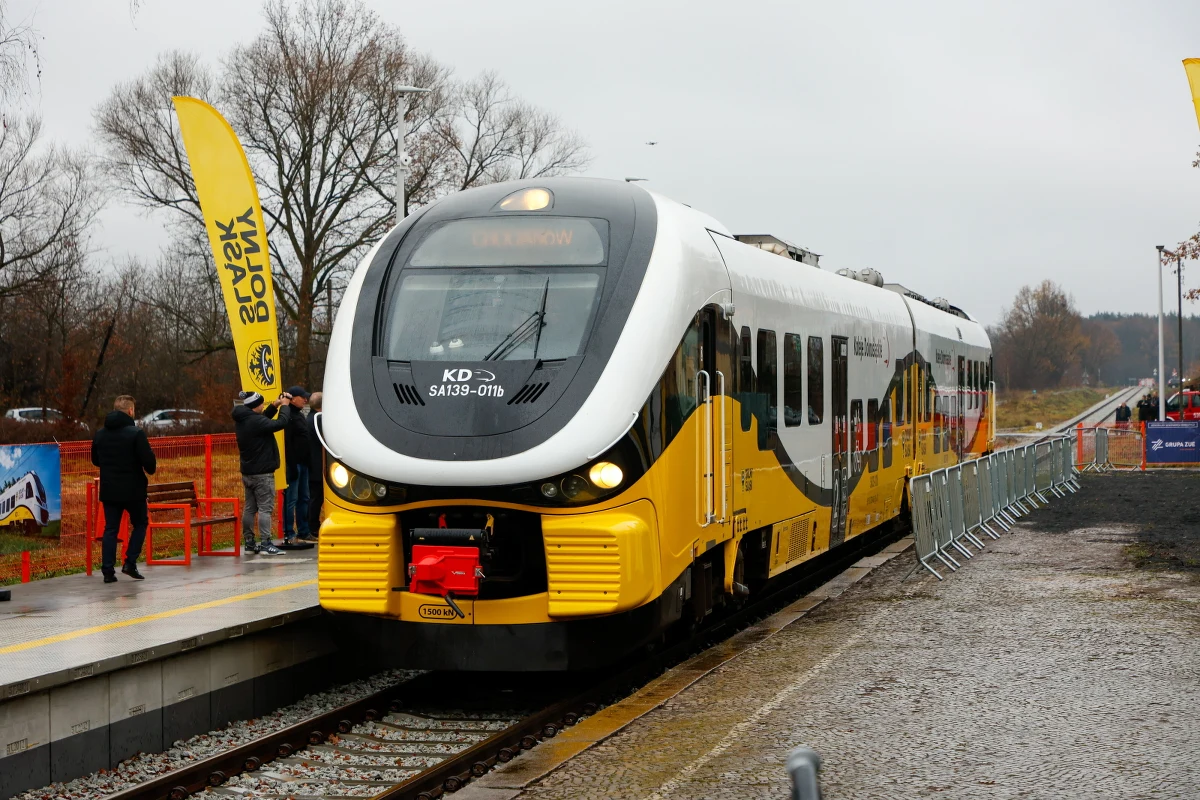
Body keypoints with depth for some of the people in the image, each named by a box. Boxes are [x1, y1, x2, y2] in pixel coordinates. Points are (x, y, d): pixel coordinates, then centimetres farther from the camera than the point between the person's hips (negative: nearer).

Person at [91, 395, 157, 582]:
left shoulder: (100, 434, 5)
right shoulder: (136, 433, -14)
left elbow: (95, 460, 16)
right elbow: (148, 460, -17)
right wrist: (150, 470, 5)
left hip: (108, 490, 4)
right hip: (133, 489, -4)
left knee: (110, 529, 7)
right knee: (140, 524, 13)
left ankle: (108, 570, 2)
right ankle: (130, 563, 2)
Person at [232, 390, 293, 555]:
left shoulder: (243, 420, 8)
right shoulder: (255, 421, -21)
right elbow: (280, 423, -22)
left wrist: (274, 406, 14)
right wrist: (285, 406, -6)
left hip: (248, 472, 9)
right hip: (262, 473, -9)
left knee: (249, 508, 12)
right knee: (265, 508, -7)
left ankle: (248, 543, 16)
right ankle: (266, 544, -10)